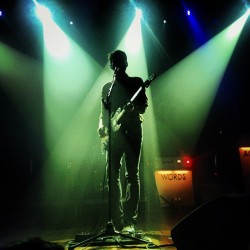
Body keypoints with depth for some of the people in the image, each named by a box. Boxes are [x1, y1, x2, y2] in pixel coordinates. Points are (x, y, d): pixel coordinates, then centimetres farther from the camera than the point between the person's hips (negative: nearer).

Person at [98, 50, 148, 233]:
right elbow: (103, 112, 19)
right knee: (112, 176, -1)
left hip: (132, 131, -4)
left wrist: (131, 107, -22)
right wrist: (102, 126, -2)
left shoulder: (136, 82, 9)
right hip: (113, 134, 4)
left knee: (132, 176, -7)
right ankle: (117, 222, 4)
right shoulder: (107, 87, 20)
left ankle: (130, 221, -7)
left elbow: (143, 107, -1)